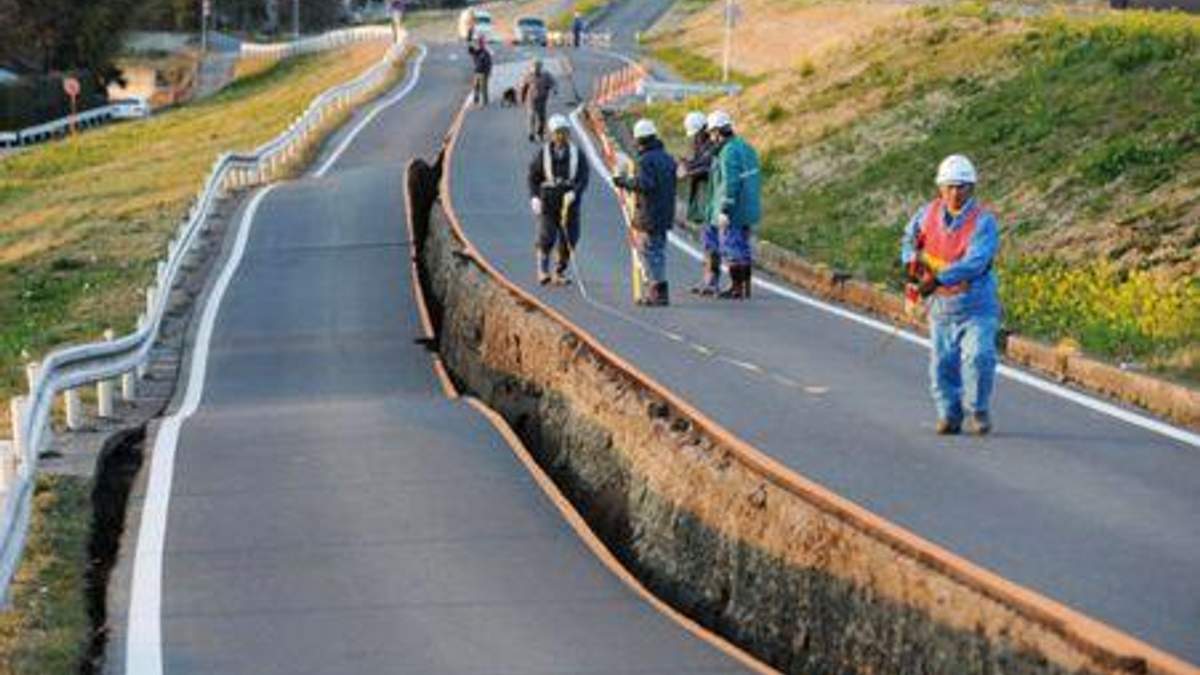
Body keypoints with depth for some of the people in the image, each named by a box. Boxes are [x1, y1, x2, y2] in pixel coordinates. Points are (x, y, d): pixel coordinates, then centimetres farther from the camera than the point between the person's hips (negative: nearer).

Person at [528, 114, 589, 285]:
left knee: (569, 239, 1)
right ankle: (543, 271, 3)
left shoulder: (576, 154, 5)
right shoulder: (543, 153, 2)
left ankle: (560, 273, 14)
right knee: (547, 237, -12)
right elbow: (533, 176, 4)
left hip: (569, 201, 2)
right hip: (548, 202, -2)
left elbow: (584, 177, -1)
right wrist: (534, 197, -9)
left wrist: (574, 192, -18)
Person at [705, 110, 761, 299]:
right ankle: (745, 286, 18)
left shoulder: (729, 152, -17)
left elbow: (730, 184, -23)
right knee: (744, 248, 14)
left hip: (733, 211, -9)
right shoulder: (745, 147, 13)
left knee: (732, 248, -3)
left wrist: (724, 211, -22)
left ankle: (736, 287, -2)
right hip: (748, 211, 9)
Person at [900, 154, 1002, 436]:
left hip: (977, 307, -4)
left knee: (978, 356, -18)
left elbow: (974, 262, -26)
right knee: (942, 363, 5)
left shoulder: (983, 221, -13)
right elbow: (909, 238, 23)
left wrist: (938, 279, -34)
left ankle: (977, 410, 1)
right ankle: (949, 415, 22)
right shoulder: (928, 214, 2)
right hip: (941, 306, 4)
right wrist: (911, 260, 2)